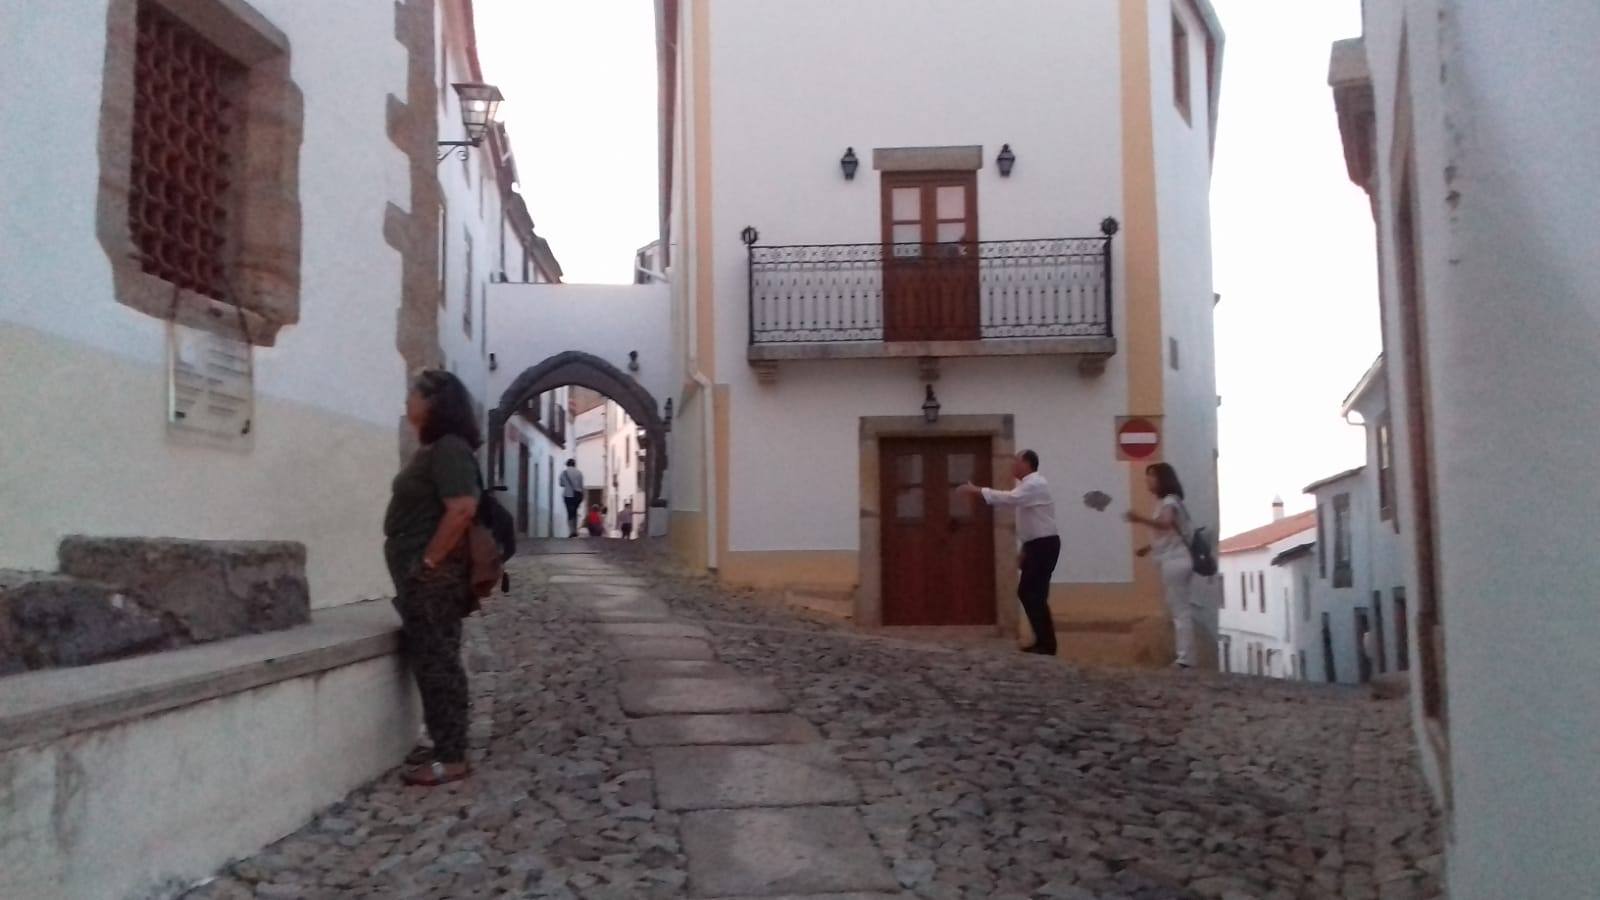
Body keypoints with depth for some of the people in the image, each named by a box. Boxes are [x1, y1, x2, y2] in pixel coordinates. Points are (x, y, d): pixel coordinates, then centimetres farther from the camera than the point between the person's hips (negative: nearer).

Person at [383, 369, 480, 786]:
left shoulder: (449, 449, -15)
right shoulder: (433, 449, 16)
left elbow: (462, 509, -26)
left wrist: (429, 562, -22)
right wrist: (420, 565, 17)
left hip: (434, 575, -10)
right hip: (420, 574, 10)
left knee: (437, 662, -6)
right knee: (431, 660, 13)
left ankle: (452, 759, 0)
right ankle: (444, 748, 21)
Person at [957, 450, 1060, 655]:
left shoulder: (1035, 484, -15)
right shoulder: (1029, 485, 16)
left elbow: (1010, 498, -31)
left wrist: (977, 491, -28)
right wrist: (1025, 549, 19)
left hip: (1044, 545, -10)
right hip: (1037, 545, 10)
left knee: (1035, 594, -7)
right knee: (1026, 592, 11)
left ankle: (1047, 644, -1)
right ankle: (1043, 640, 18)